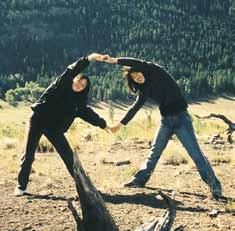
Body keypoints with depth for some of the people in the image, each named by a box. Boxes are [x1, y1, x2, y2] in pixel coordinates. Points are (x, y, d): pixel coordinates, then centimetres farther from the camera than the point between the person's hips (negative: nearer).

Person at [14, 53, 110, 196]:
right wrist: (89, 58, -25)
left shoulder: (78, 102, 6)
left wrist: (103, 124, 9)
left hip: (54, 128, 4)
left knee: (68, 155, 0)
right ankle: (21, 186, 7)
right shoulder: (62, 83, -3)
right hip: (38, 120, -3)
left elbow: (89, 113, 12)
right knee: (29, 154, -3)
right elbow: (73, 70, -14)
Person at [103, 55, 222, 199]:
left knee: (195, 152, -9)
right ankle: (140, 180, 23)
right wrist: (121, 124, 19)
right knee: (155, 152, 12)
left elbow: (137, 63, -22)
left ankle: (214, 185, -5)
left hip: (181, 117, -6)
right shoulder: (145, 89, 10)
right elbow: (136, 107, 17)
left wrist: (116, 60, -18)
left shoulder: (156, 71, -7)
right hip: (166, 120, 7)